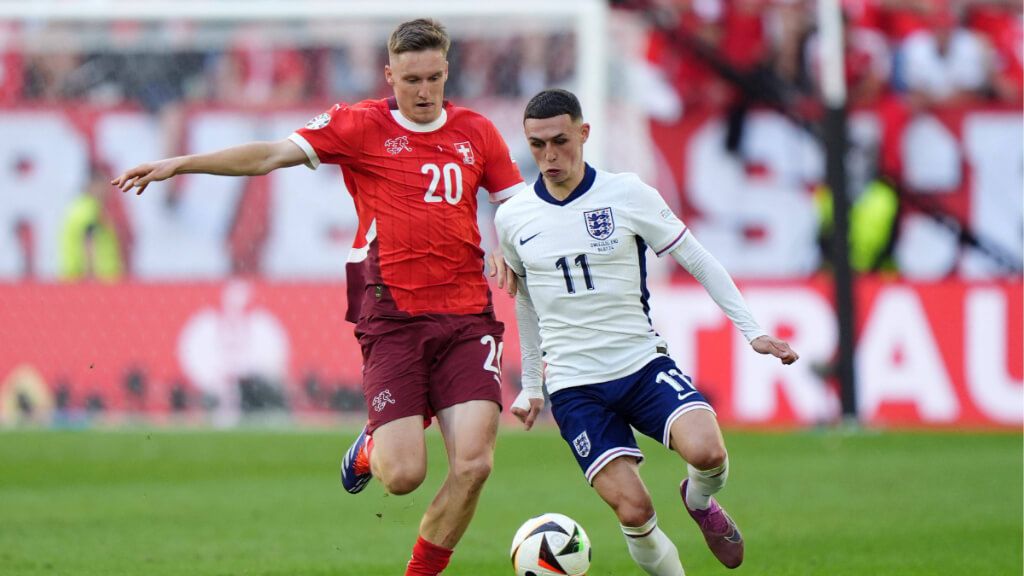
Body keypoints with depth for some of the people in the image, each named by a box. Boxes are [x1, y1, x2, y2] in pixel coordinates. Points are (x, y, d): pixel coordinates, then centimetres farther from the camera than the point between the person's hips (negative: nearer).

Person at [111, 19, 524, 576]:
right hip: (392, 317, -2)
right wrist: (180, 164, -12)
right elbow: (272, 154, -4)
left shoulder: (476, 132, 10)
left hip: (466, 318, 2)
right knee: (403, 476, -11)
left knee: (473, 464, -12)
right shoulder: (361, 125, 1)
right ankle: (374, 444, 27)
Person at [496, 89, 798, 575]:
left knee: (707, 452, -27)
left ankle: (699, 499, 9)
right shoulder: (512, 218, 2)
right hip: (574, 386, 1)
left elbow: (699, 262, 3)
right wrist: (531, 385, 25)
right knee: (633, 511, -16)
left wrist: (753, 332, -4)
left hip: (643, 365, -1)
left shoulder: (627, 195, -4)